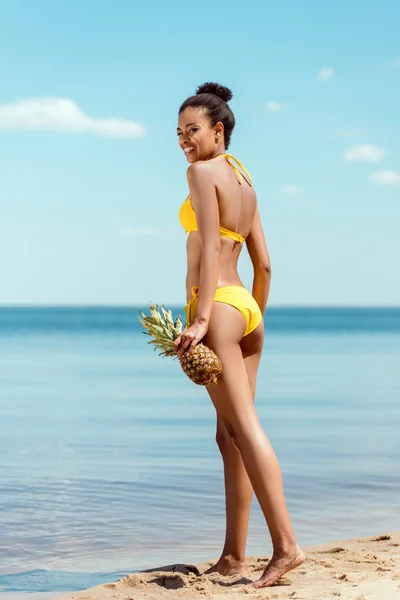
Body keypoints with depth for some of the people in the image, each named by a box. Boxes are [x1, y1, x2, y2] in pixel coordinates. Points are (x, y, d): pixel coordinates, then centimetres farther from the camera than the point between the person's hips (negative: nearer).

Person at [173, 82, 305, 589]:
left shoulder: (203, 171, -5)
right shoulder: (245, 181, 18)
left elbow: (210, 247, -16)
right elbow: (264, 265, 18)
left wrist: (201, 318, -21)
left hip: (217, 304, -9)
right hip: (247, 307, 9)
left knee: (243, 428, -11)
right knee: (229, 434, 8)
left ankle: (285, 545, -15)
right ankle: (233, 556, 10)